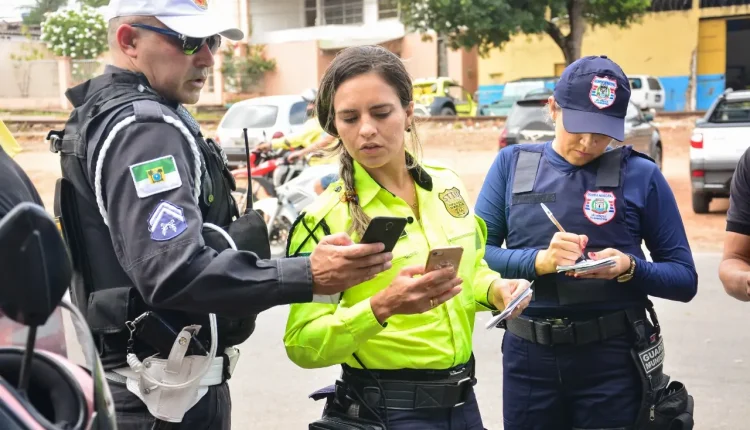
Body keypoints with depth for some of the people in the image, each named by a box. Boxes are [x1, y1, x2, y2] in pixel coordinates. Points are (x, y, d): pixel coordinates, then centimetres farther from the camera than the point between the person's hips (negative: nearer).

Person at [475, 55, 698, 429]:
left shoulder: (641, 174, -2)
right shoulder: (512, 164, 2)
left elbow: (685, 278, 1)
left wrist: (630, 269, -18)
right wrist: (539, 261, -20)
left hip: (614, 359, -1)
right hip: (528, 357, 2)